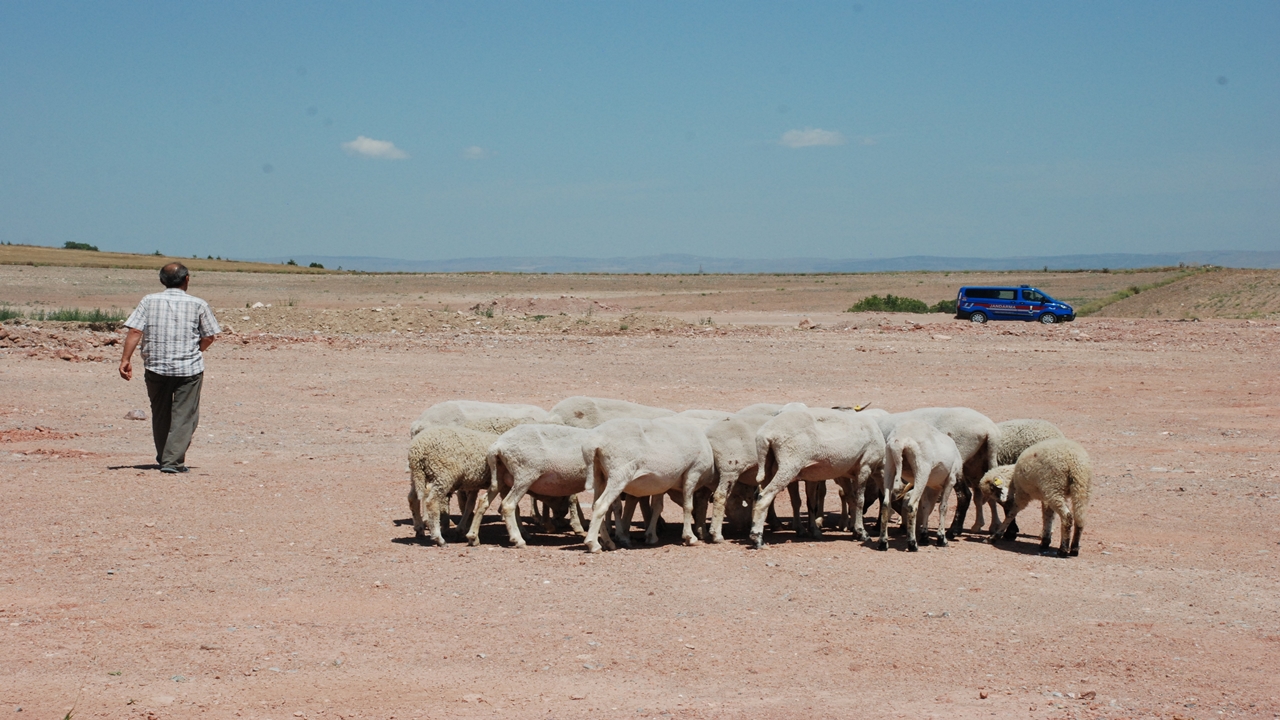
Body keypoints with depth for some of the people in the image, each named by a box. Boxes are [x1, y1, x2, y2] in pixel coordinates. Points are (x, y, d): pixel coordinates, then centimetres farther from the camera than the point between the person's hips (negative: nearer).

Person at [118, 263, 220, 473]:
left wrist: (126, 359, -7)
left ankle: (163, 459, 27)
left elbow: (135, 331, -7)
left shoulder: (149, 301, 2)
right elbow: (209, 337, 3)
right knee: (184, 416, 0)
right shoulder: (198, 305, -1)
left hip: (155, 367, 2)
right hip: (189, 369, -2)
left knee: (160, 415, 17)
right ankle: (173, 461, -10)